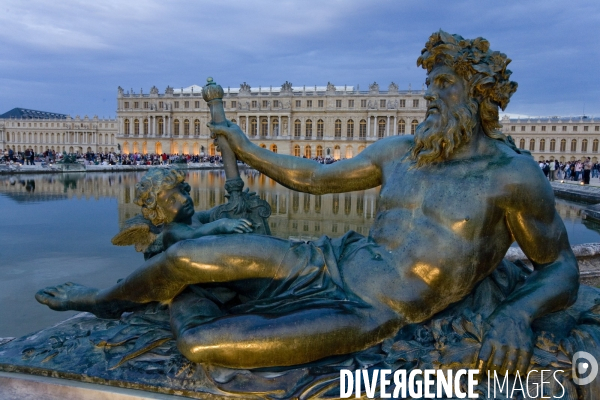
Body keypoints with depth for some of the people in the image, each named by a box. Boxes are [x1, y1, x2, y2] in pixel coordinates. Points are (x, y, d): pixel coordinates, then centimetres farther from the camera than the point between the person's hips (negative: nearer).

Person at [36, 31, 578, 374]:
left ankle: (178, 300, 16)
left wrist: (516, 314, -22)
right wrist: (245, 147, 21)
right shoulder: (400, 151, 6)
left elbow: (562, 269, 0)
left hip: (367, 316, -5)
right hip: (330, 262, 5)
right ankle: (106, 297, 22)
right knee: (188, 256, -11)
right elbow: (315, 177, 15)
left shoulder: (513, 175, -7)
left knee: (199, 345, -21)